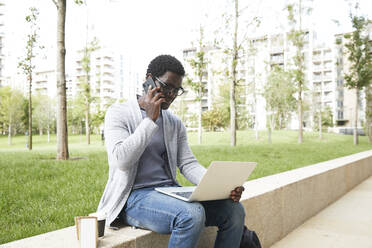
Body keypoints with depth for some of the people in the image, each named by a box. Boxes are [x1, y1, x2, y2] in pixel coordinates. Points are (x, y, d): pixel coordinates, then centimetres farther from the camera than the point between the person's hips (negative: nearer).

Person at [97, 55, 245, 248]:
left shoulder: (175, 124, 15)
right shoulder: (118, 113, -1)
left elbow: (188, 164, 6)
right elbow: (122, 160, -16)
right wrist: (150, 120, -13)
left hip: (170, 191, 6)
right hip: (134, 197, -5)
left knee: (234, 210, -14)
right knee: (192, 214, -33)